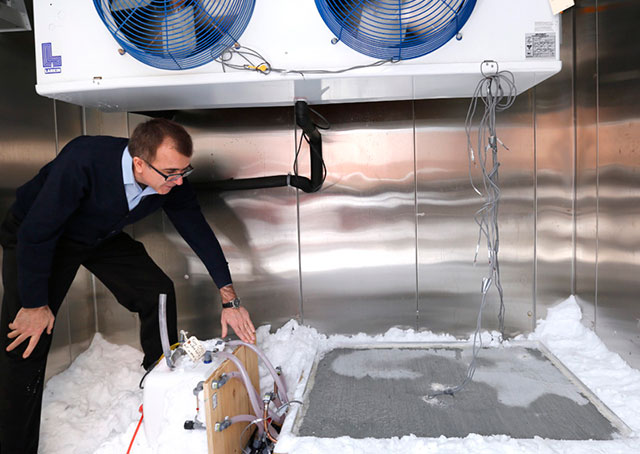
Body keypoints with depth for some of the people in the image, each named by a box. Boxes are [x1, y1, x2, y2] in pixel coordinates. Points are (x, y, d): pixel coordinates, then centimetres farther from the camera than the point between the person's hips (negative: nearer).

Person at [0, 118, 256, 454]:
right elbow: (37, 232, -31)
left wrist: (229, 299, -12)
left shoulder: (172, 180, -23)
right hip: (35, 237, -5)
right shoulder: (84, 161, -40)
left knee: (158, 291, -3)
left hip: (102, 237, 5)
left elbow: (198, 231, -11)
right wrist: (35, 303, -22)